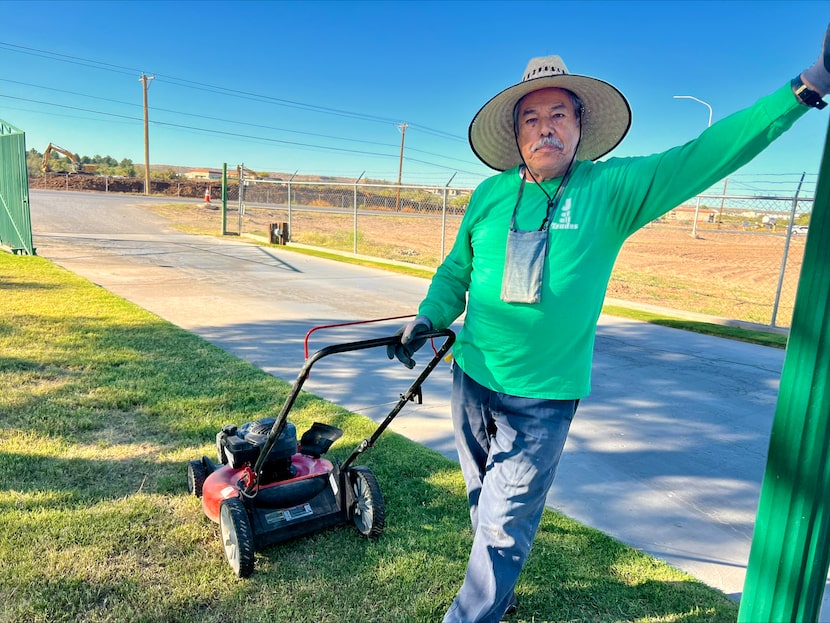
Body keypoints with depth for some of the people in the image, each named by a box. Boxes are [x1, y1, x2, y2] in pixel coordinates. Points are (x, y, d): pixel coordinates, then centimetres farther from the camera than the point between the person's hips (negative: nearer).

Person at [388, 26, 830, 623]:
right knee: (485, 503, 23)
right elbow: (455, 271, 9)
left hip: (543, 398, -4)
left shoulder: (613, 189, -7)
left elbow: (705, 155, -12)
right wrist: (428, 317, -7)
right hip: (472, 378, 4)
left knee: (504, 524, 3)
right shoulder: (490, 194, 2)